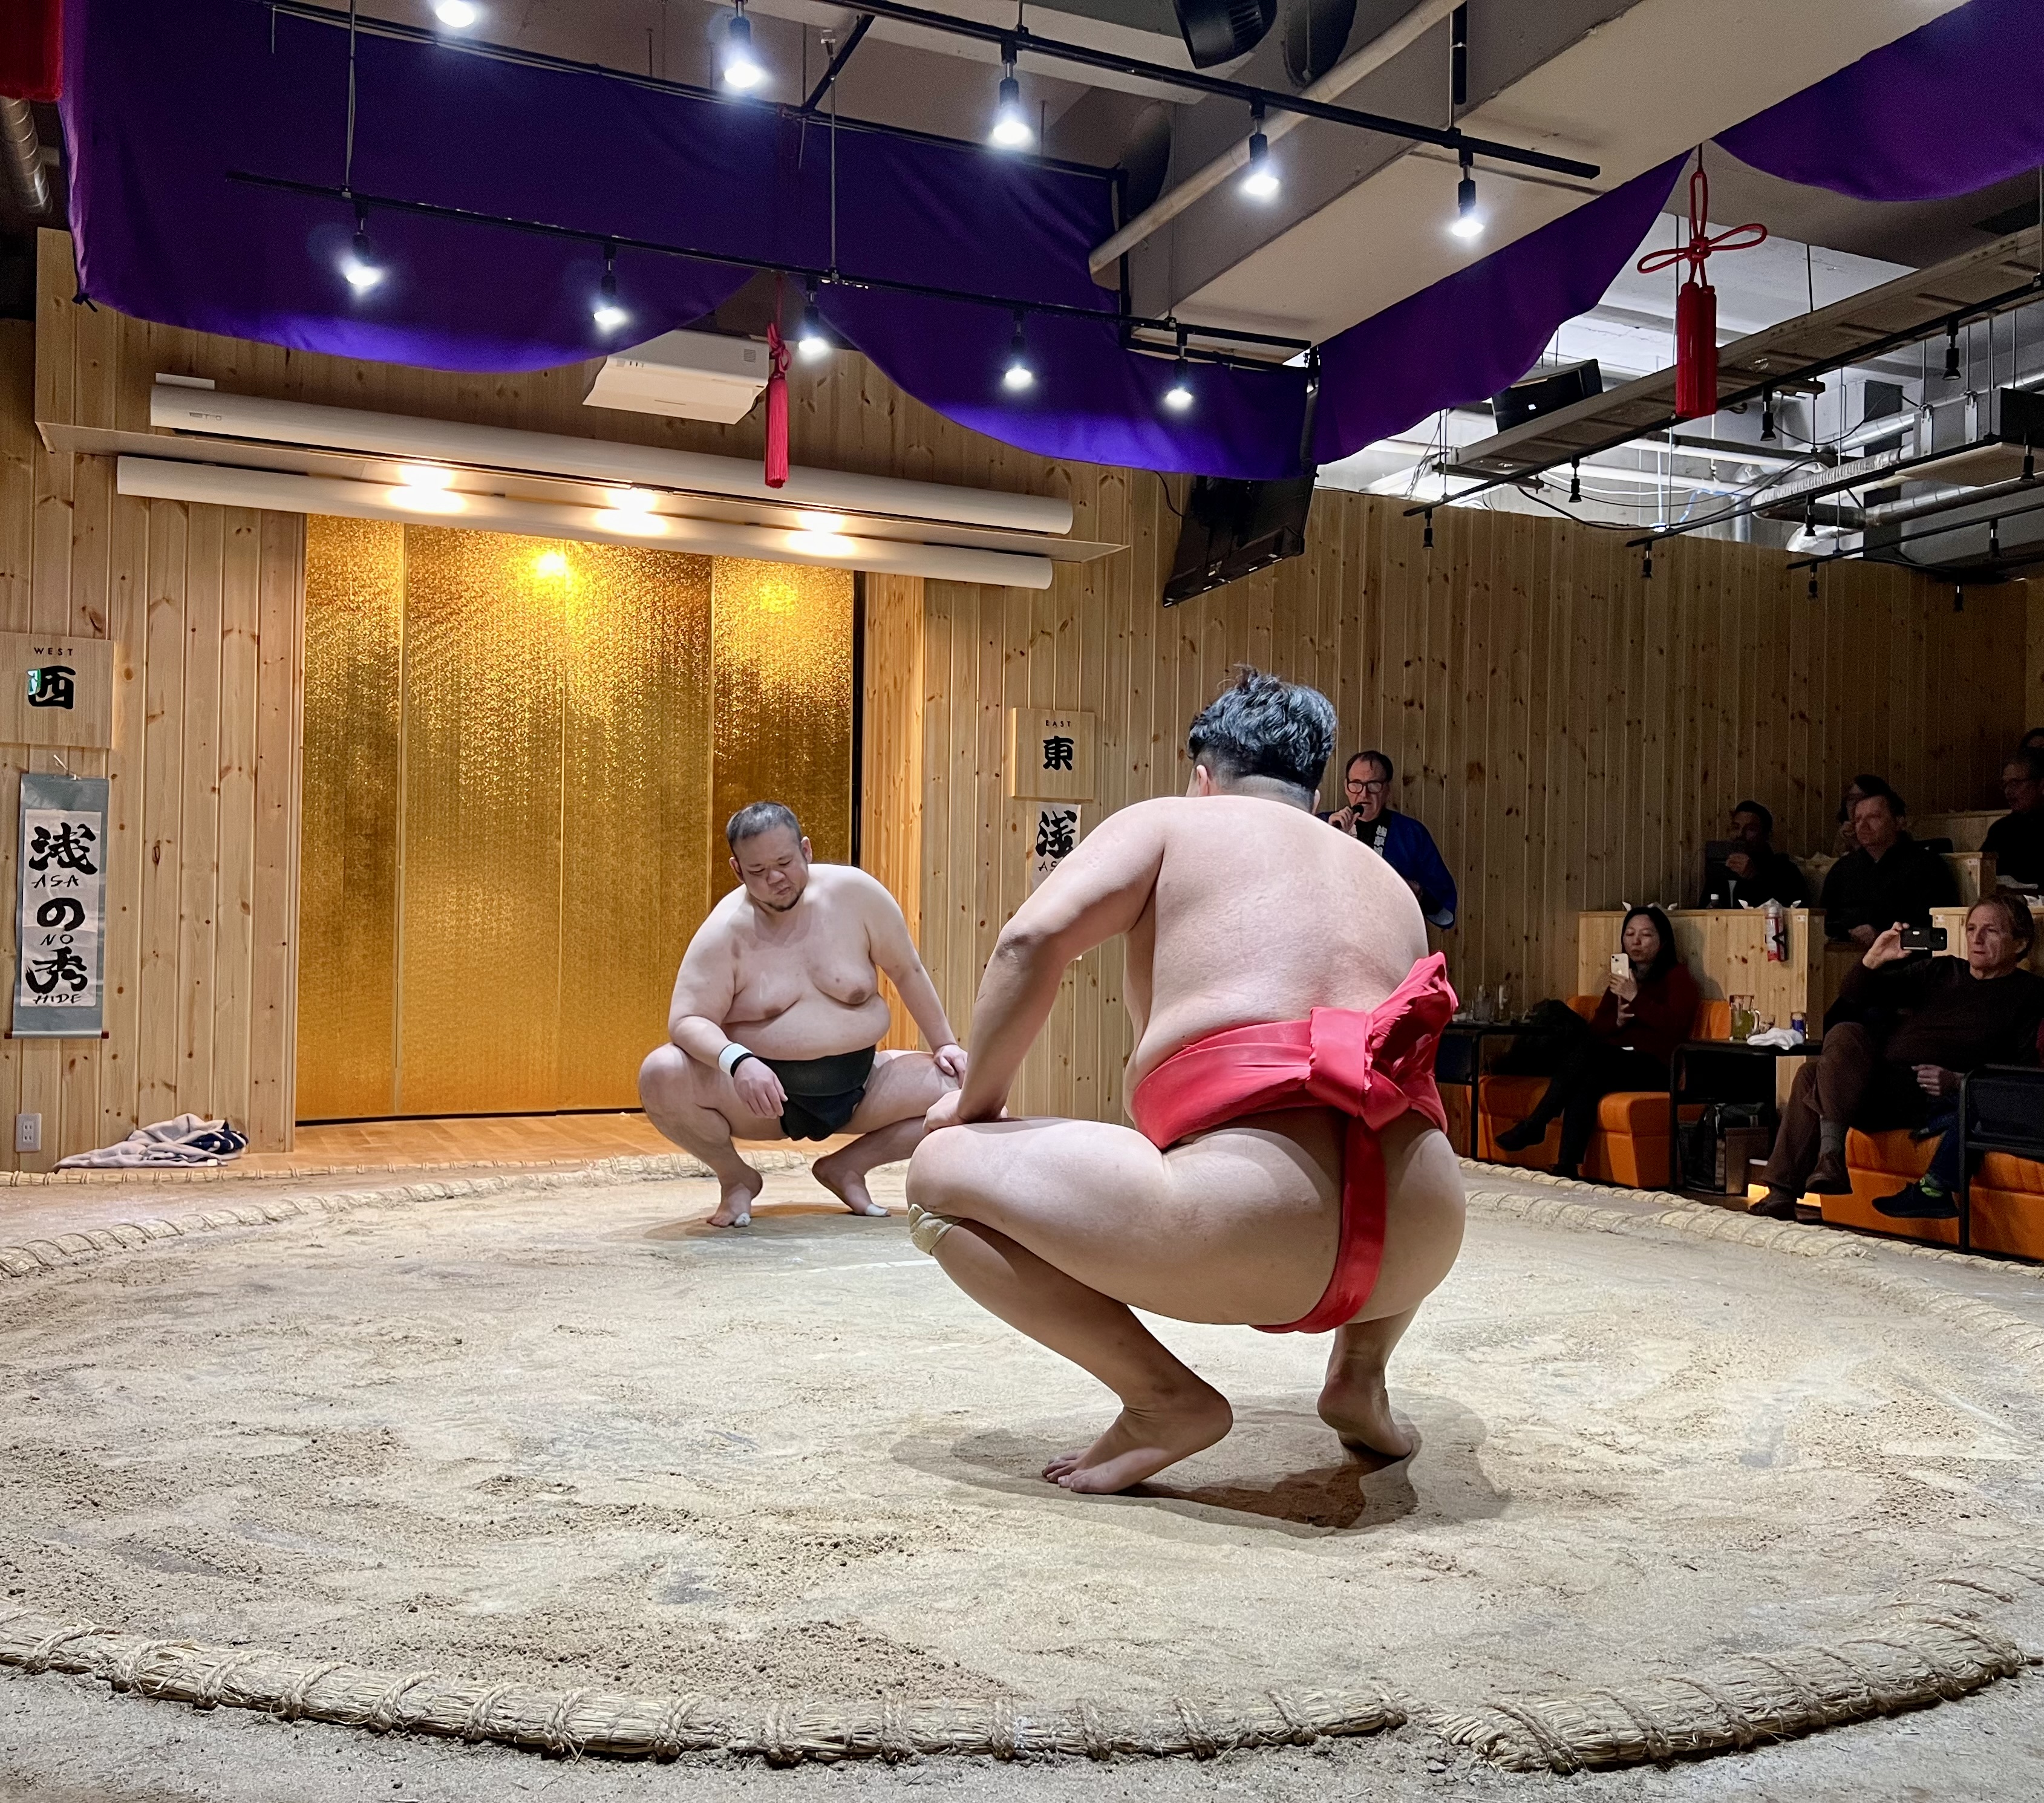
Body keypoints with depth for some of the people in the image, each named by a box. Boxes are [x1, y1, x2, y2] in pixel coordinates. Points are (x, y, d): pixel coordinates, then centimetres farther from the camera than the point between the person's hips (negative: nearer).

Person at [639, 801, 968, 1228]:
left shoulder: (855, 892, -6)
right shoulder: (724, 932, -11)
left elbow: (908, 971, 6)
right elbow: (686, 1020, -17)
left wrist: (946, 1044, 7)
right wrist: (737, 1061, -36)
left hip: (858, 1087, 2)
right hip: (765, 1090, -2)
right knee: (660, 1074, -28)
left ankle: (847, 1167, 5)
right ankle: (736, 1177, 0)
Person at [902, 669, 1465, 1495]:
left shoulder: (1170, 822, 15)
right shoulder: (1390, 881, 29)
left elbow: (1032, 940, -3)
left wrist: (975, 1103, 12)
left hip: (1250, 1231, -6)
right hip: (1420, 1243, 7)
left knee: (939, 1174, 11)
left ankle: (1164, 1399, 6)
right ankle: (1360, 1378, 25)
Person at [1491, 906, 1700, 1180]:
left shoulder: (1677, 976, 7)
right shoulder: (1622, 977, 23)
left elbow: (1676, 1025, -10)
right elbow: (1595, 1027, 14)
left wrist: (1636, 997, -17)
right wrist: (1616, 1021, -7)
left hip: (1653, 1068, -4)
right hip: (1612, 1062, 4)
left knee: (1587, 1050, -33)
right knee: (1585, 1082, -33)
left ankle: (1534, 1125, -31)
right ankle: (1567, 1168, -39)